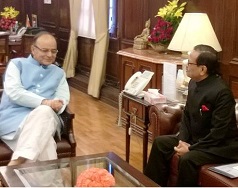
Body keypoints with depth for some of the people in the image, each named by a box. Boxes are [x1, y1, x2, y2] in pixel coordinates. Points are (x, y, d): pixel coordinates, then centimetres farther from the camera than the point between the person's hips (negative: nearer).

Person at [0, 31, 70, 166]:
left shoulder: (59, 73, 25)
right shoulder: (17, 64, 13)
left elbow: (64, 97, 10)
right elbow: (13, 92, -5)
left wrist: (55, 105, -17)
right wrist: (44, 102, -18)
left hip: (45, 117, 3)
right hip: (13, 118, -2)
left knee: (44, 112, -38)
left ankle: (16, 163, -45)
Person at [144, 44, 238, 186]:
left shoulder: (221, 92, -26)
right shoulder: (194, 83, 0)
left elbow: (219, 132, -25)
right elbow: (187, 114, 10)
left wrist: (191, 148, -22)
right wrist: (183, 139, -5)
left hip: (220, 146, -9)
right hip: (196, 138, 9)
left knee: (187, 159, -32)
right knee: (160, 142, 3)